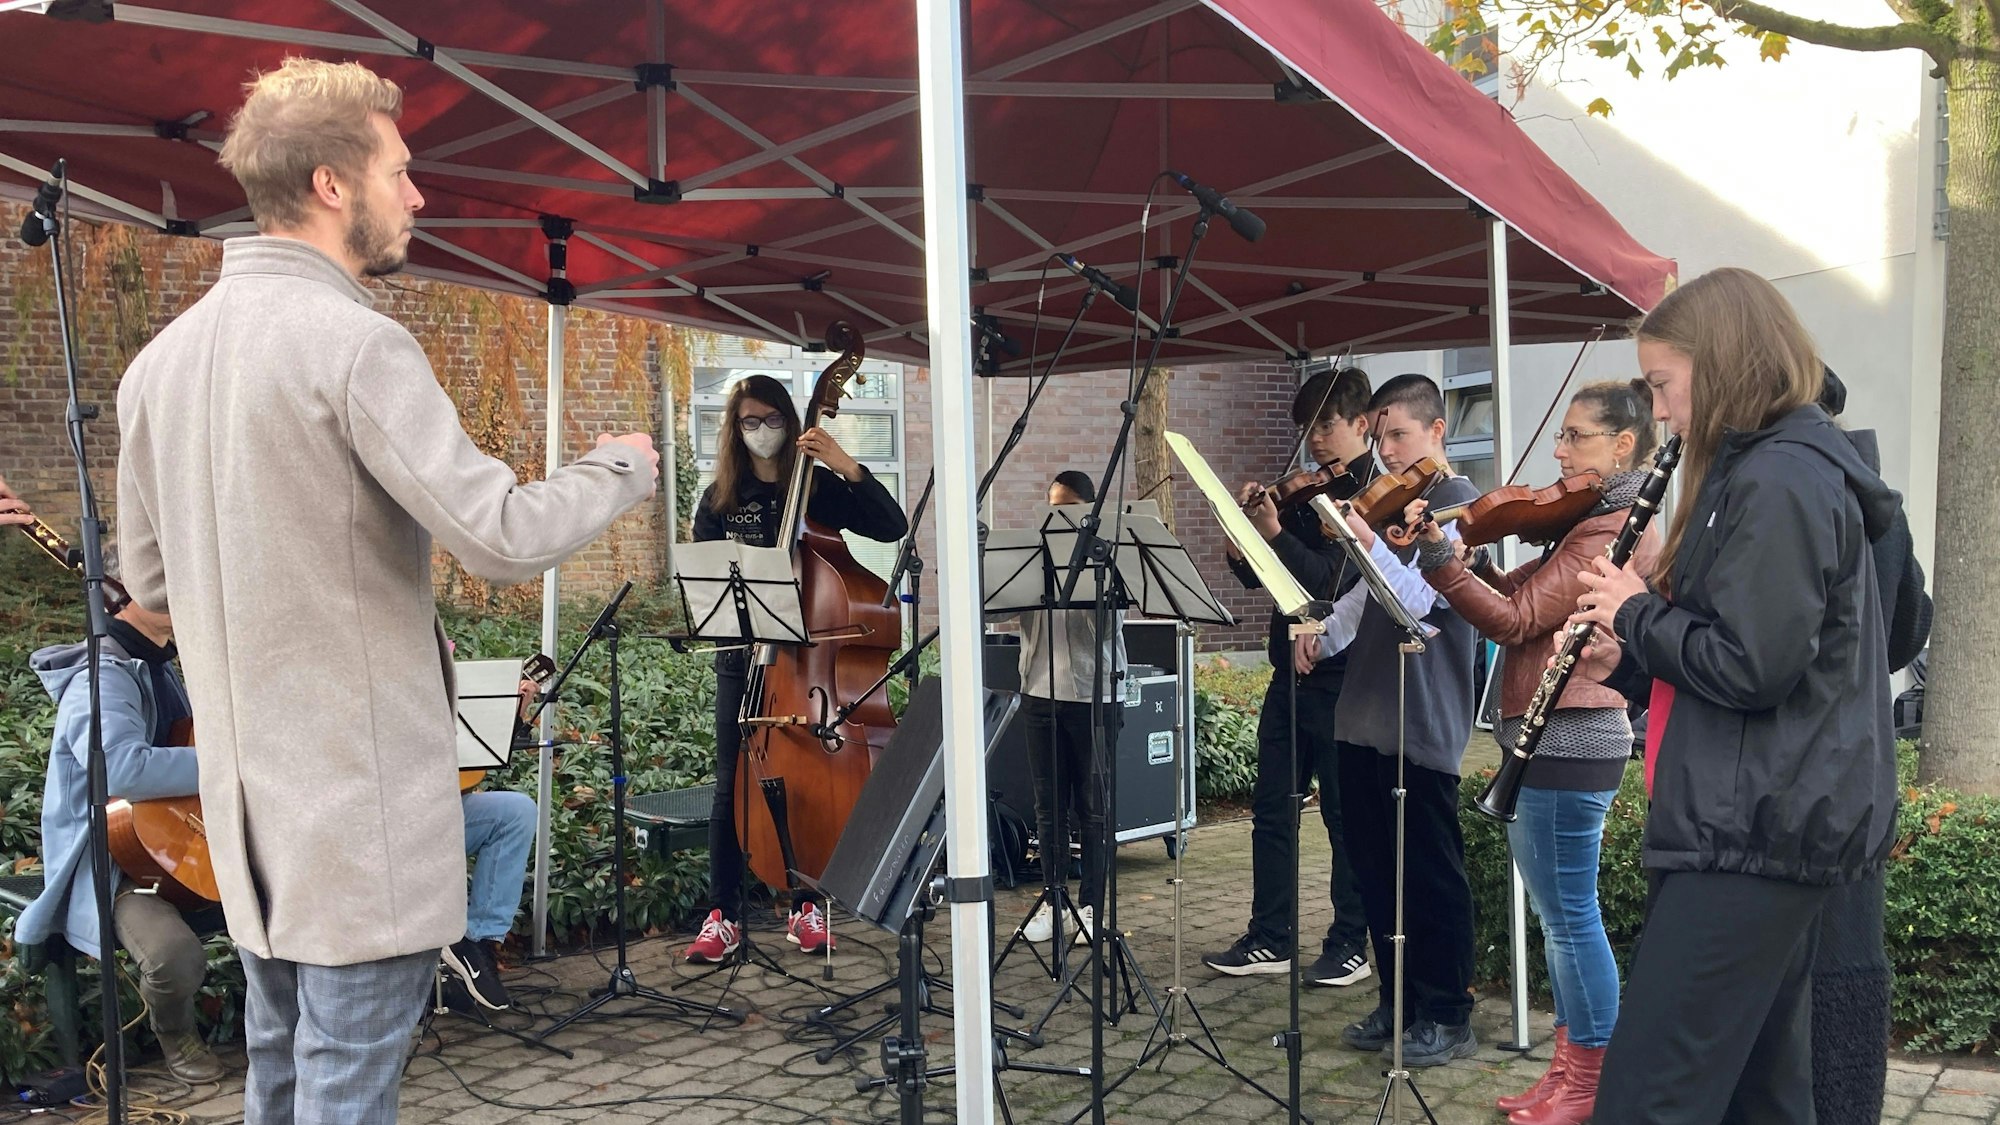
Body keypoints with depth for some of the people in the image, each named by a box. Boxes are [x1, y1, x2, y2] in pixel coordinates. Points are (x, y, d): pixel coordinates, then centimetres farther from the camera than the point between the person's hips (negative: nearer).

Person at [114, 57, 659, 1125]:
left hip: (248, 794, 8)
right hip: (360, 794, -8)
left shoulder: (160, 357, 7)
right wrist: (621, 468, -6)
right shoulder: (353, 342, -18)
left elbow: (148, 576, 13)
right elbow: (502, 536, -23)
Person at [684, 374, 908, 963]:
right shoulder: (720, 499, 7)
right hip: (744, 658, 1)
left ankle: (805, 907, 18)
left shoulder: (819, 487, 3)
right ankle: (723, 915, 10)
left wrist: (846, 466, -18)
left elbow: (892, 526, -9)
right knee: (733, 787, 1)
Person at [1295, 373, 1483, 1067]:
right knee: (1374, 868, 13)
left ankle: (1447, 1017, 13)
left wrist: (1363, 538, -32)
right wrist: (1323, 633, 4)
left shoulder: (1461, 505, -8)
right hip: (1364, 716, 8)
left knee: (1431, 875, 1)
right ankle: (1397, 1002, 25)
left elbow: (1417, 598, -20)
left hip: (1422, 725, -8)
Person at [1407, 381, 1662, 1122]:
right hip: (1557, 738, 10)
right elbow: (1514, 592, 11)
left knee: (1568, 914, -1)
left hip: (1567, 742, -10)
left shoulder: (1616, 530, -16)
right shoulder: (1594, 523, 15)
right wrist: (1444, 548, -2)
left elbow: (1513, 619, -20)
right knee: (1562, 913, 15)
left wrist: (1436, 555, -25)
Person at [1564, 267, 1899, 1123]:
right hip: (1774, 828, 11)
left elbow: (1749, 667, -23)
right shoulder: (1780, 470, 18)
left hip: (1754, 835, -11)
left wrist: (1636, 611, -8)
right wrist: (1626, 660, 8)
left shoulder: (1779, 481, -15)